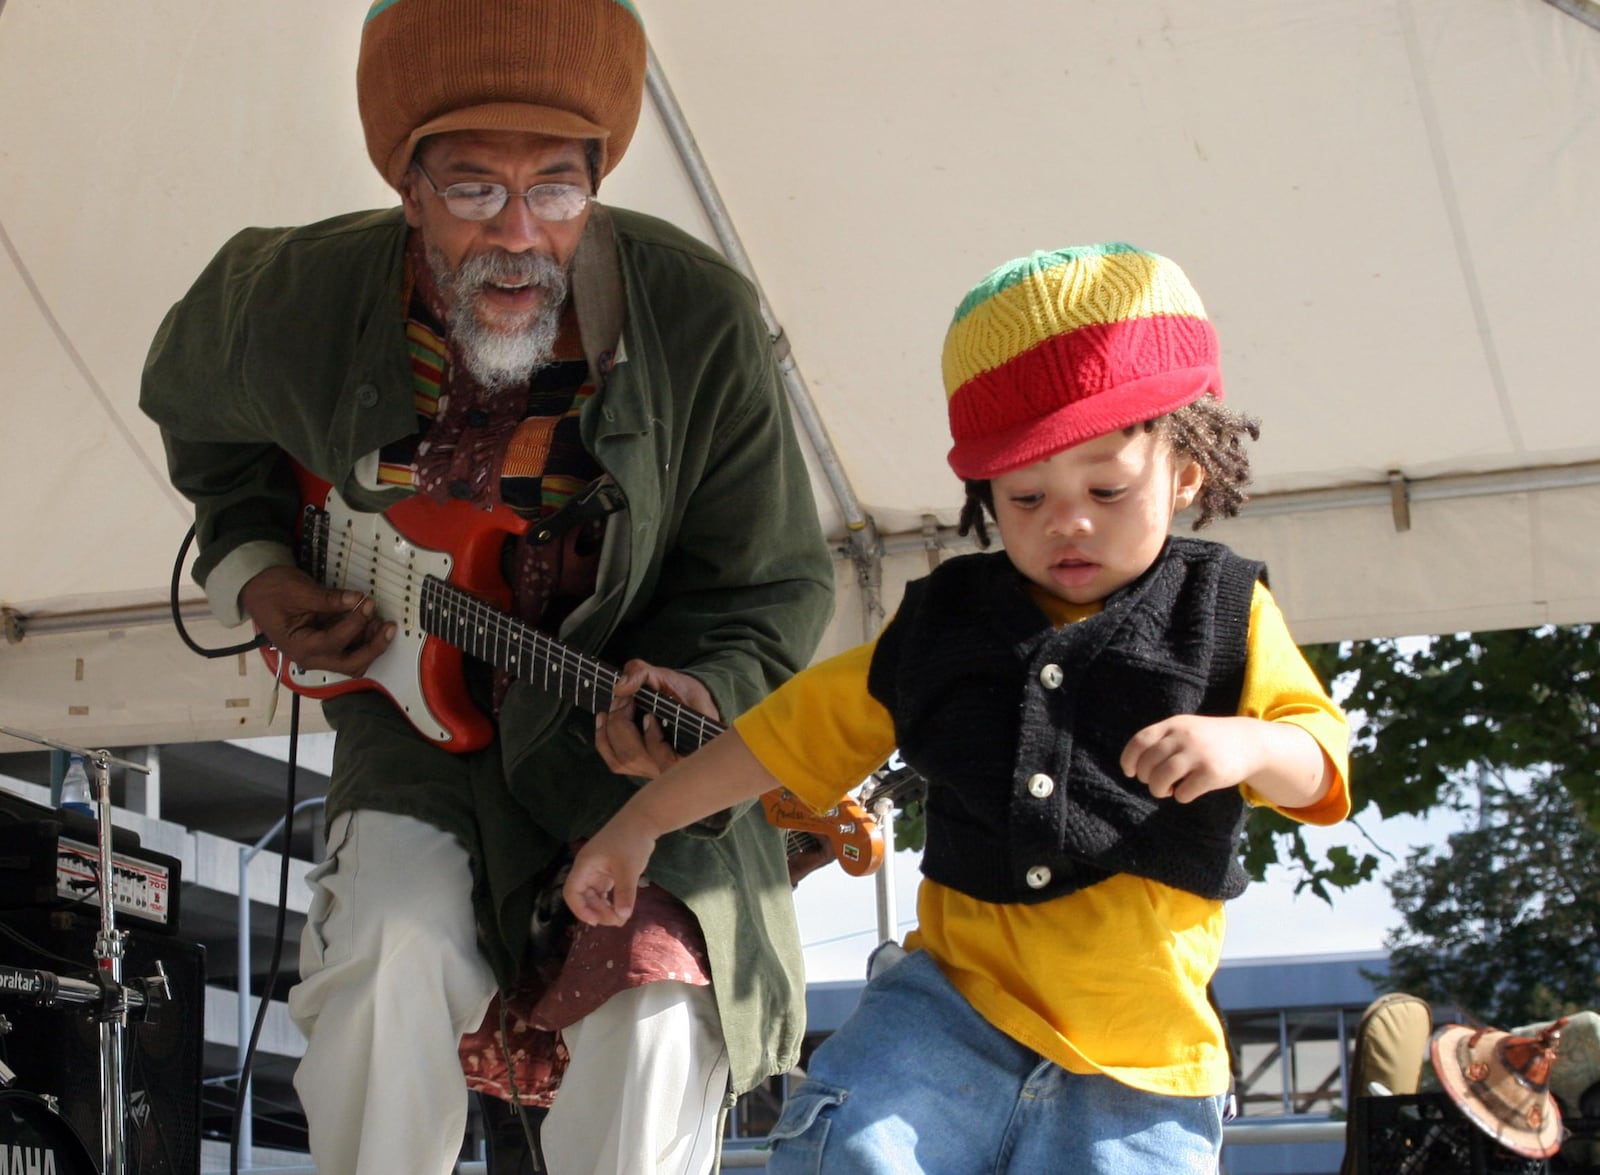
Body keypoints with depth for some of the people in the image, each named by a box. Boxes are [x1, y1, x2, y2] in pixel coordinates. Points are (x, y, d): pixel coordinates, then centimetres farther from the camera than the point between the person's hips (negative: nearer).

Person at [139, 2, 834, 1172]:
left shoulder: (700, 318, -20)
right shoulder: (296, 301, -14)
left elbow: (774, 584, -9)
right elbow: (195, 410, 14)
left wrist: (698, 691, -29)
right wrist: (252, 567, 1)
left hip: (629, 704, -1)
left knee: (654, 1005, -22)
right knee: (391, 951, -25)